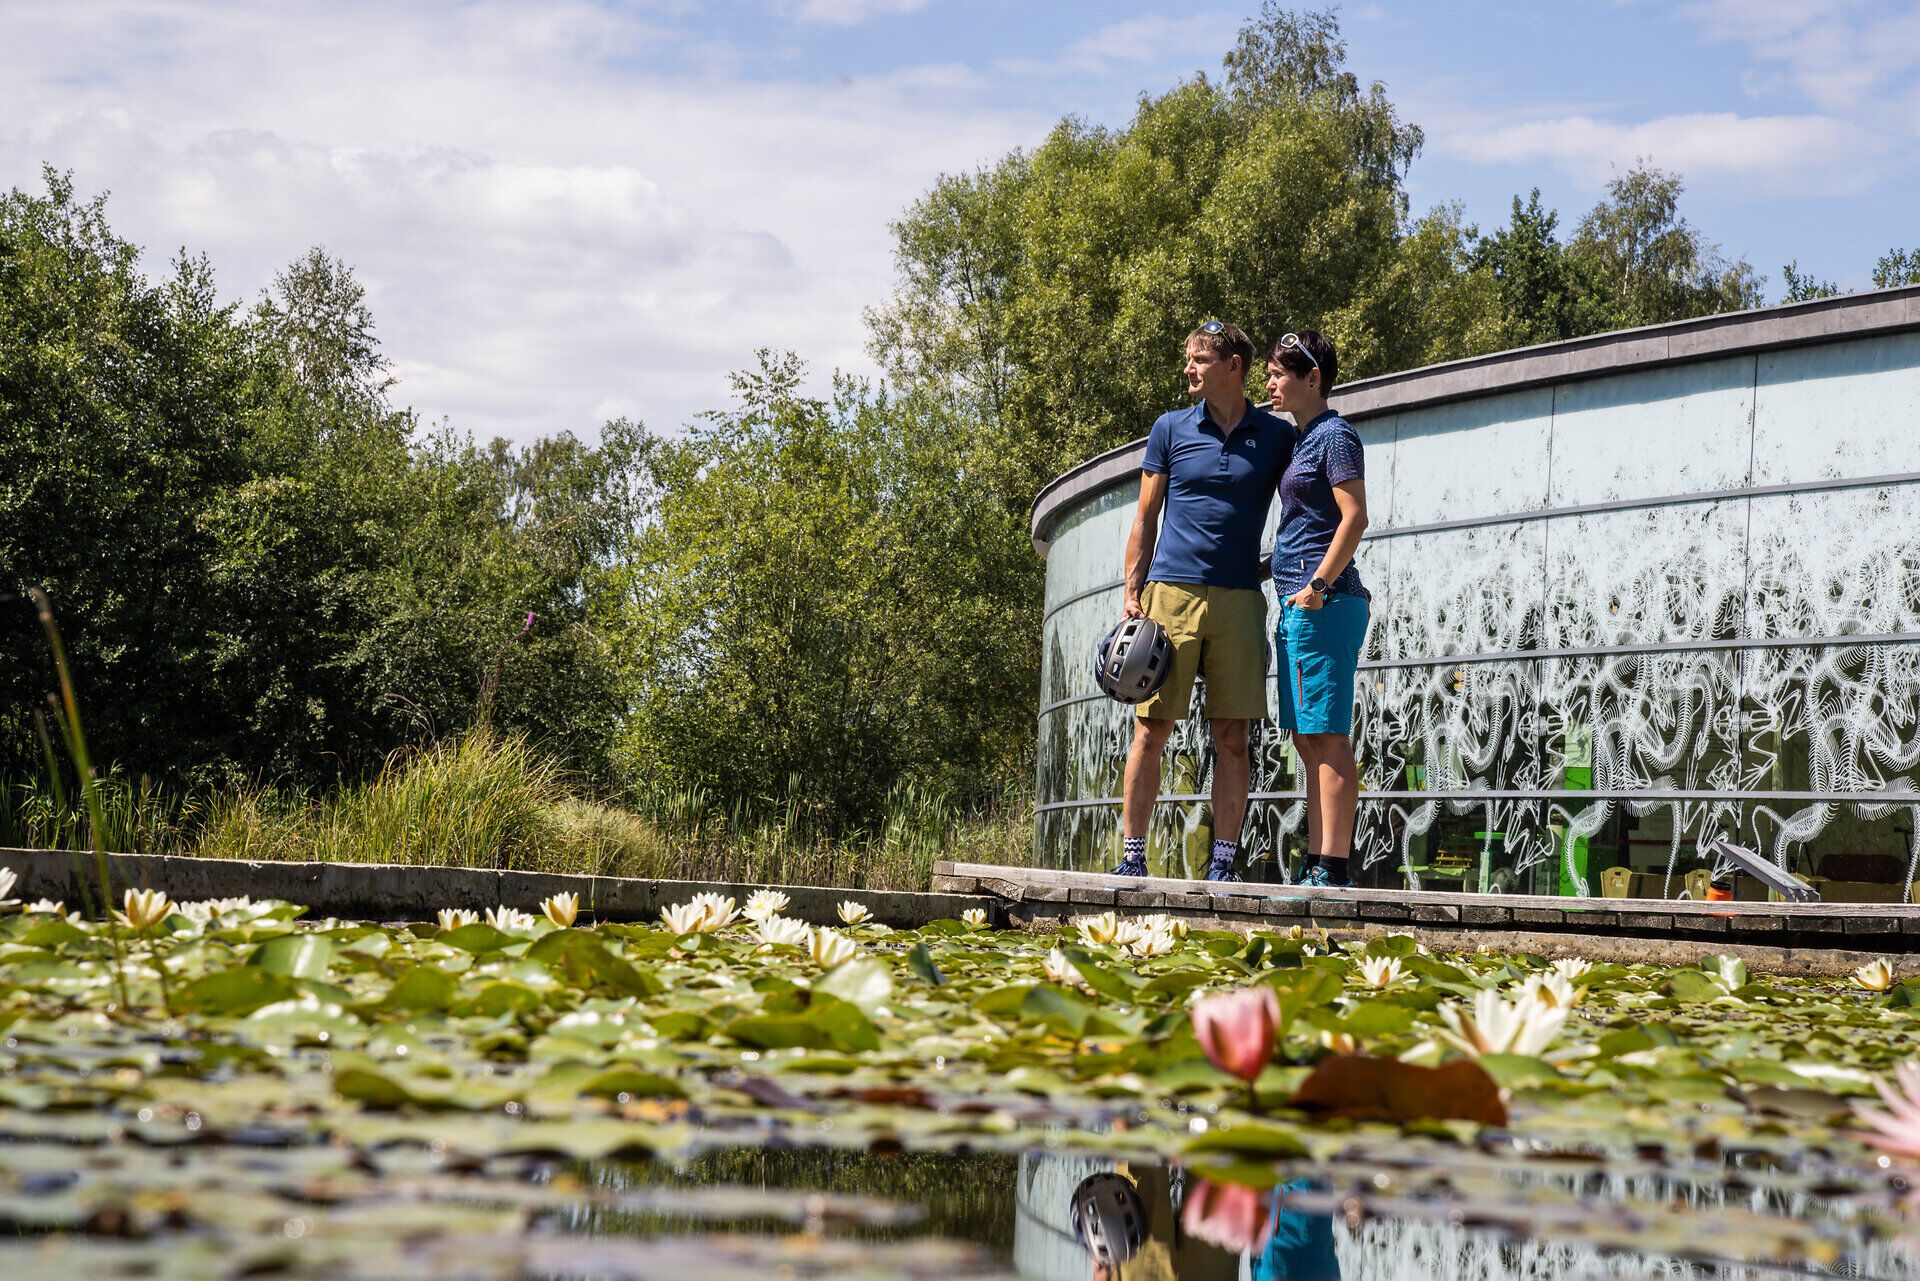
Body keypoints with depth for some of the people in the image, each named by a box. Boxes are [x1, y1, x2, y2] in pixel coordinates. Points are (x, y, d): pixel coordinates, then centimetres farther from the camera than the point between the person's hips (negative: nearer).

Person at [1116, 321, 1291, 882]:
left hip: (1239, 600, 0)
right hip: (1171, 593, 0)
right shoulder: (1170, 429, 9)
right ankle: (1132, 856, 1)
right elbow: (1145, 518, 10)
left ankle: (1223, 861, 4)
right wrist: (1133, 594, 1)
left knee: (1232, 737, 0)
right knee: (1151, 729, -3)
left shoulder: (1275, 437, 8)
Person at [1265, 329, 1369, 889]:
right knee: (1306, 739, 8)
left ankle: (1332, 867, -13)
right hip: (1298, 606, 10)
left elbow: (1355, 517, -16)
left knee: (1325, 737, -11)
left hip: (1324, 604, -10)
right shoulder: (1298, 439, 20)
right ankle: (1315, 867, 9)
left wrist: (1318, 585, -21)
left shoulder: (1335, 435, -7)